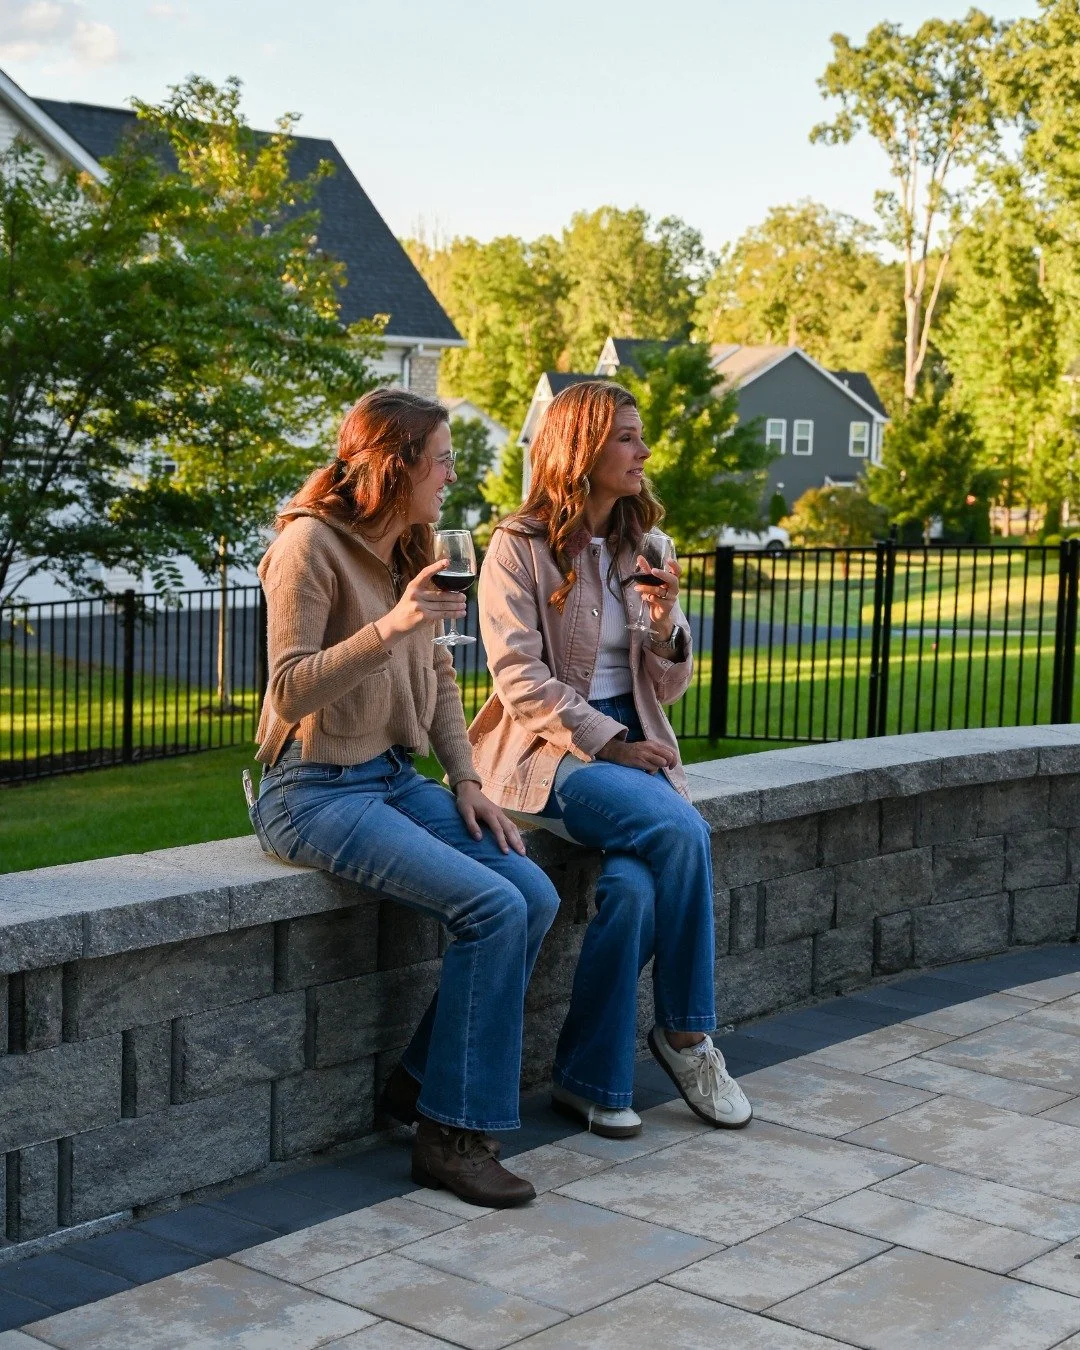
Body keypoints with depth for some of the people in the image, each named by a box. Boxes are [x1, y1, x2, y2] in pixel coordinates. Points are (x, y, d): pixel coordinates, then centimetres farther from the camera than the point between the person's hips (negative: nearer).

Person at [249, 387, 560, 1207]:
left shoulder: (410, 550, 11)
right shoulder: (312, 543, -13)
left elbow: (439, 677, 17)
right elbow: (291, 691, -19)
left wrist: (466, 779, 5)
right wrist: (388, 628, -31)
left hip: (394, 777, 8)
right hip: (316, 792, -8)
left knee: (536, 898, -10)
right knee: (492, 909, -22)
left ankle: (423, 1080, 4)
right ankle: (453, 1134, -10)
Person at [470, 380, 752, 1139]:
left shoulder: (640, 547, 15)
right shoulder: (521, 546, -3)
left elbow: (671, 686, 14)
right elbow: (520, 677, -10)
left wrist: (665, 624, -7)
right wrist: (607, 743, -17)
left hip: (632, 744, 5)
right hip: (550, 751, -5)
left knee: (634, 885, -26)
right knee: (683, 833, -29)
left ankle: (592, 1079, -12)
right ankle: (687, 1033, -11)